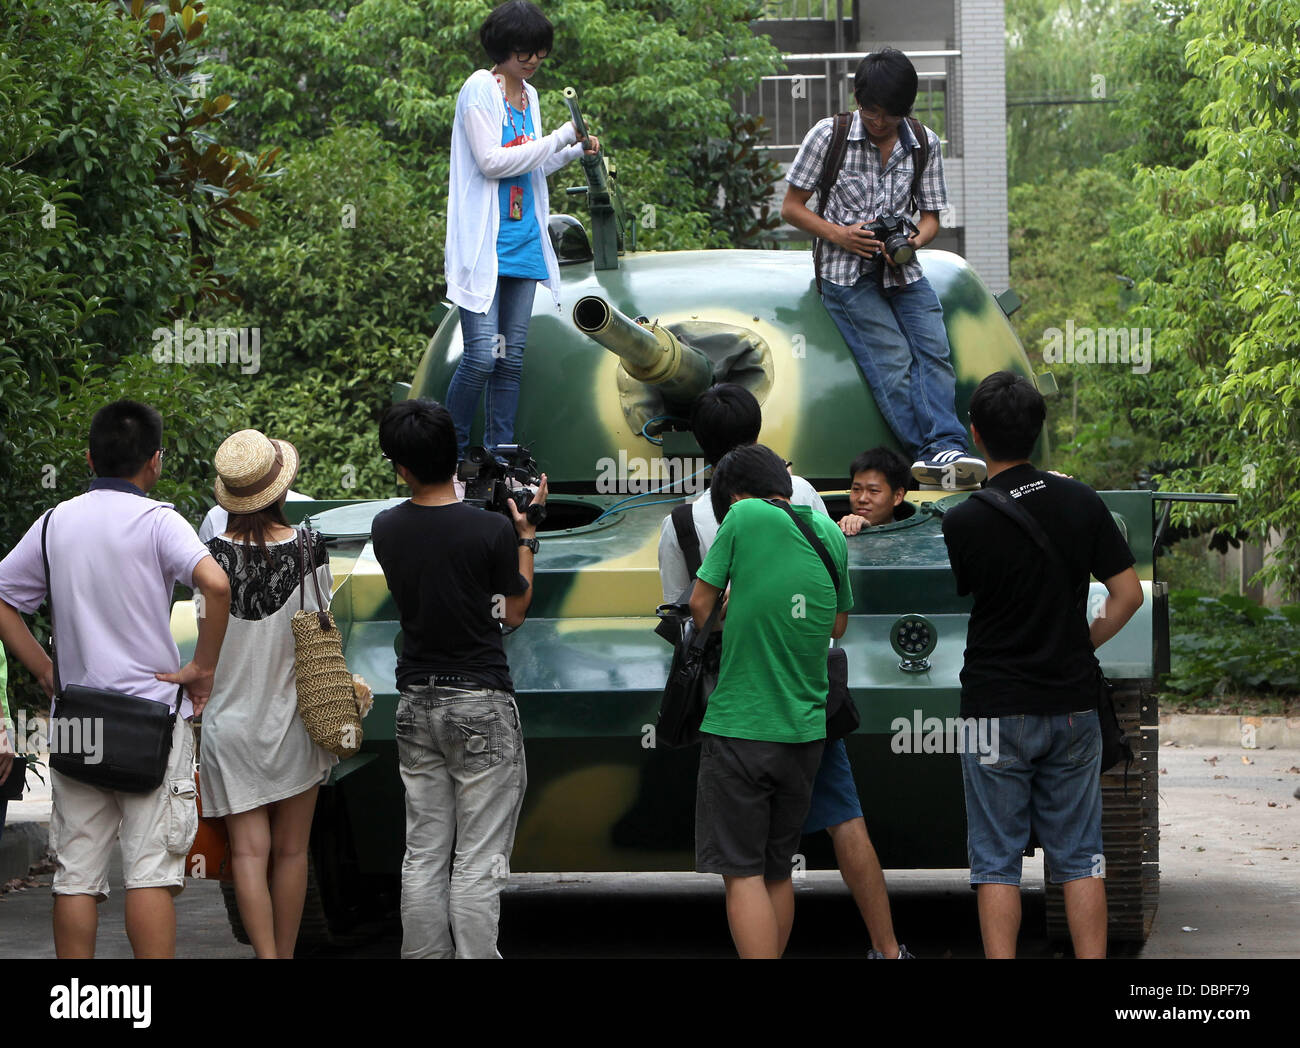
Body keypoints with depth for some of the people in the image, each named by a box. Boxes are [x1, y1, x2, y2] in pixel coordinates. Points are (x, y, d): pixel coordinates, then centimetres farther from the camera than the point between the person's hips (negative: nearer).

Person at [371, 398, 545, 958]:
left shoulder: (386, 529, -1)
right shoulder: (492, 530, -15)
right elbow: (514, 612, -1)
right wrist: (526, 533, 7)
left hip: (417, 702, 5)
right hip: (480, 705, -5)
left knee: (423, 855, 10)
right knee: (480, 861, -2)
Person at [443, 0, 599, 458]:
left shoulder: (528, 95, 16)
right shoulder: (480, 89, -8)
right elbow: (492, 162, -16)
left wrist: (575, 152, 9)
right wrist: (558, 139, -13)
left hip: (523, 243, 8)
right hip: (484, 246, -8)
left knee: (512, 356, 6)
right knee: (482, 355, -13)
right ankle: (451, 455, 0)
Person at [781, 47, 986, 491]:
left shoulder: (923, 143, 10)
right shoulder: (828, 135, 1)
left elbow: (930, 217, 14)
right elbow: (791, 208, 4)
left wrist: (914, 240, -11)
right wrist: (839, 234, -12)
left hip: (903, 271, 3)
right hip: (848, 272, -3)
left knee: (933, 350, -23)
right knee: (892, 361, -23)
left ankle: (943, 449, -38)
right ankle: (936, 454, -35)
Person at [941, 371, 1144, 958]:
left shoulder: (963, 523, -10)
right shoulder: (1082, 503, -1)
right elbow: (1128, 595, 1)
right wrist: (1079, 648, 12)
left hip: (996, 710, -3)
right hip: (1073, 704, 3)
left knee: (997, 861, 2)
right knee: (1079, 857, 8)